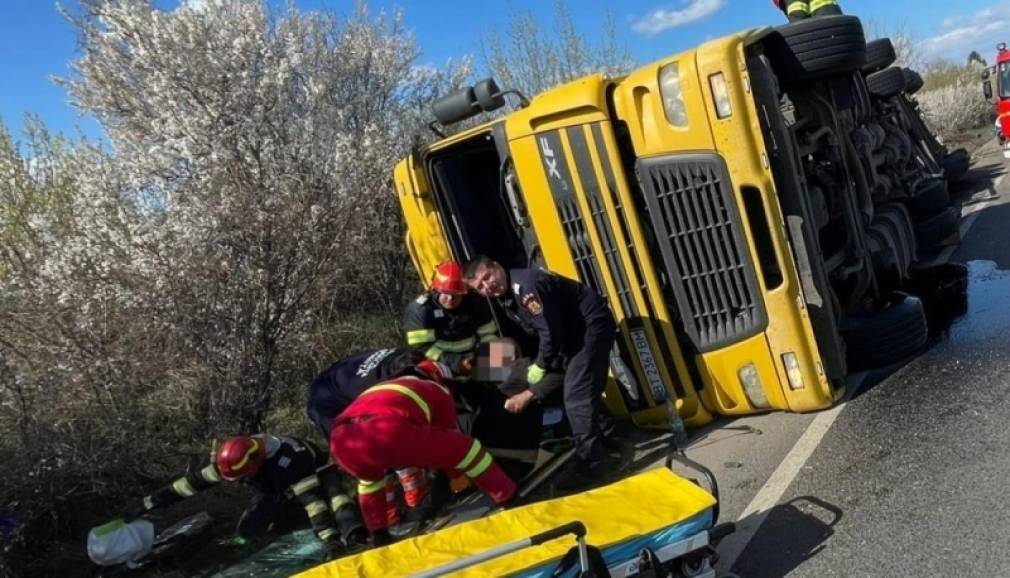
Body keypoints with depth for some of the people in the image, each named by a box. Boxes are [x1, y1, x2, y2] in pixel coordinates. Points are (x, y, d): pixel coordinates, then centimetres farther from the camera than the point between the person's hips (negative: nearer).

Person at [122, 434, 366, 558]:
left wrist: (331, 540, -57)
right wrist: (149, 502, -18)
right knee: (244, 534, -8)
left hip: (314, 472, -6)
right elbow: (196, 481, -18)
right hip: (274, 486, 6)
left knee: (333, 496, -38)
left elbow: (313, 500, -49)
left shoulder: (290, 460, -45)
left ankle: (354, 539, -52)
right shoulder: (234, 460, -27)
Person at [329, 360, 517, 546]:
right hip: (387, 431, -6)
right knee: (465, 448, 12)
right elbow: (449, 439, 39)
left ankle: (378, 535, 37)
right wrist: (458, 476, 56)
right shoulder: (438, 390, 32)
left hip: (342, 438, 6)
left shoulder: (387, 387, 45)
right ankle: (510, 499, 19)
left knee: (369, 475, 41)